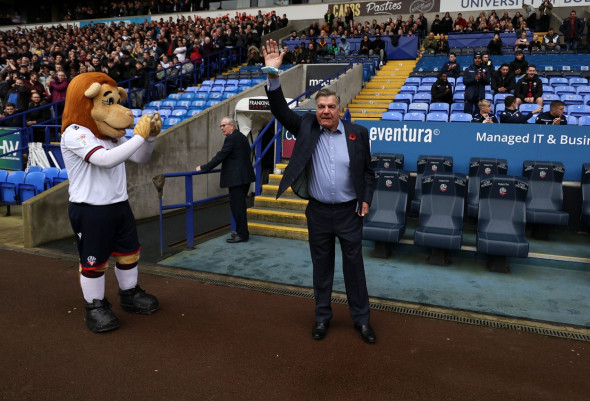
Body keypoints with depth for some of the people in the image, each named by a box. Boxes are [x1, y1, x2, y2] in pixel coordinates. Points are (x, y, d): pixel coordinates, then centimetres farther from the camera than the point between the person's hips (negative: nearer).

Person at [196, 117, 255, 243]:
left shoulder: (231, 138, -13)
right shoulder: (242, 137, 17)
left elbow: (220, 156, -16)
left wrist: (204, 168, -11)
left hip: (237, 179, -10)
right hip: (245, 176, 10)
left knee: (237, 206, -4)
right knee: (240, 205, 16)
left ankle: (242, 234, 1)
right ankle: (242, 232, 24)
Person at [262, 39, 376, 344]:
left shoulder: (357, 133, -1)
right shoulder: (306, 127, -1)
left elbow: (367, 171, 5)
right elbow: (281, 110, -12)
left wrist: (366, 199, -4)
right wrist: (273, 75, -23)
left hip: (349, 211, 0)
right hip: (318, 212, 1)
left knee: (354, 265, 9)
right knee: (321, 265, 13)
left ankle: (361, 318, 25)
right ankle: (322, 316, 30)